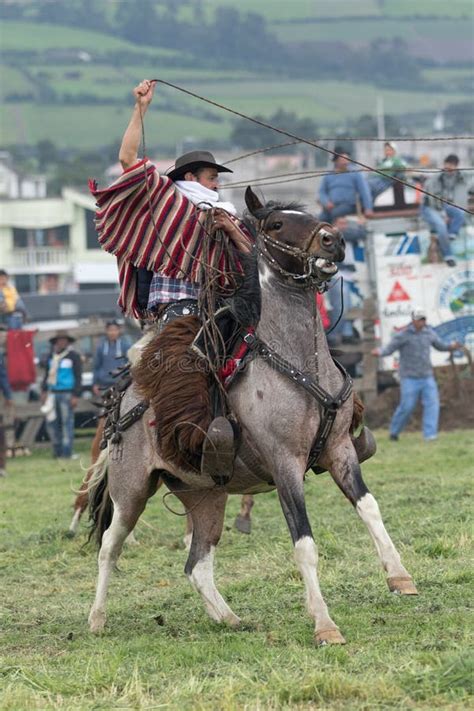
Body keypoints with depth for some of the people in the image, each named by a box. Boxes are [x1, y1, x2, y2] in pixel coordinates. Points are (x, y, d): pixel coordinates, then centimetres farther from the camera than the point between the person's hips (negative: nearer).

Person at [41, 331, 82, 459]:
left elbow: (78, 377, -6)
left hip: (67, 394, -6)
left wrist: (76, 396, -12)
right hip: (52, 394, 6)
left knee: (67, 422, -6)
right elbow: (47, 375, 21)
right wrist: (44, 391, 11)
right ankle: (57, 450, 14)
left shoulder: (74, 356, -3)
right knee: (51, 423, 4)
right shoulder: (52, 356, 14)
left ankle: (67, 453, -4)